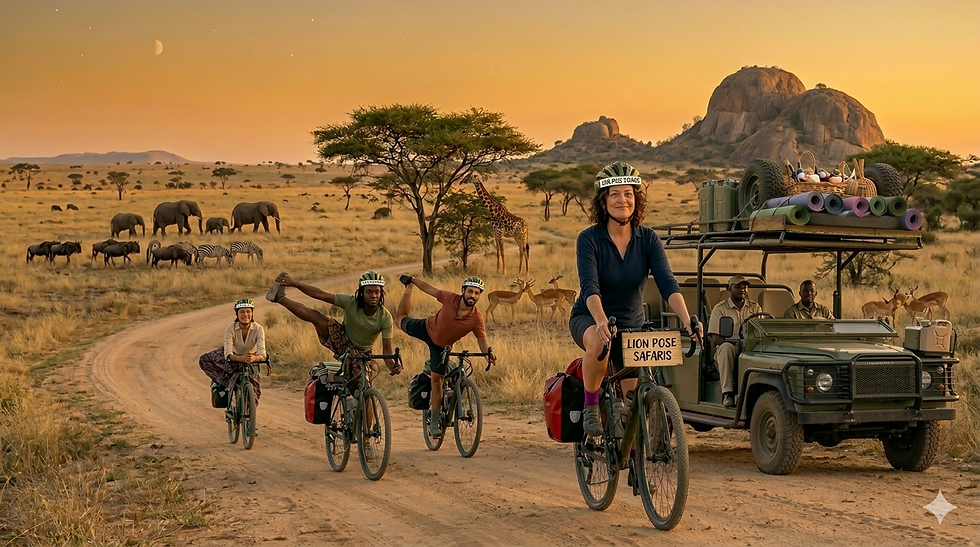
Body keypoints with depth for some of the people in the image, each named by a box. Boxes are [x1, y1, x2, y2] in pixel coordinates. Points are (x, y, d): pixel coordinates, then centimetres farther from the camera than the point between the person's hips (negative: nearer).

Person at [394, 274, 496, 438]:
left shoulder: (476, 320, -32)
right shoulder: (450, 298, -31)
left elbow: (482, 340, -25)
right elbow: (431, 290, -16)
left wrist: (488, 354, -46)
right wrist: (412, 281, -4)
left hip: (441, 346, -1)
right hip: (426, 329, 1)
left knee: (437, 381, -1)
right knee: (401, 319, 26)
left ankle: (434, 423, 9)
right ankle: (408, 285, 54)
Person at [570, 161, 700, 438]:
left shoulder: (648, 239, -8)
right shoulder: (589, 239, -16)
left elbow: (667, 283, -19)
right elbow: (590, 287, -28)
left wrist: (687, 320, -35)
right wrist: (602, 322, -47)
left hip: (632, 322, 3)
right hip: (589, 319, -3)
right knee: (598, 342, -38)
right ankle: (590, 407, -19)